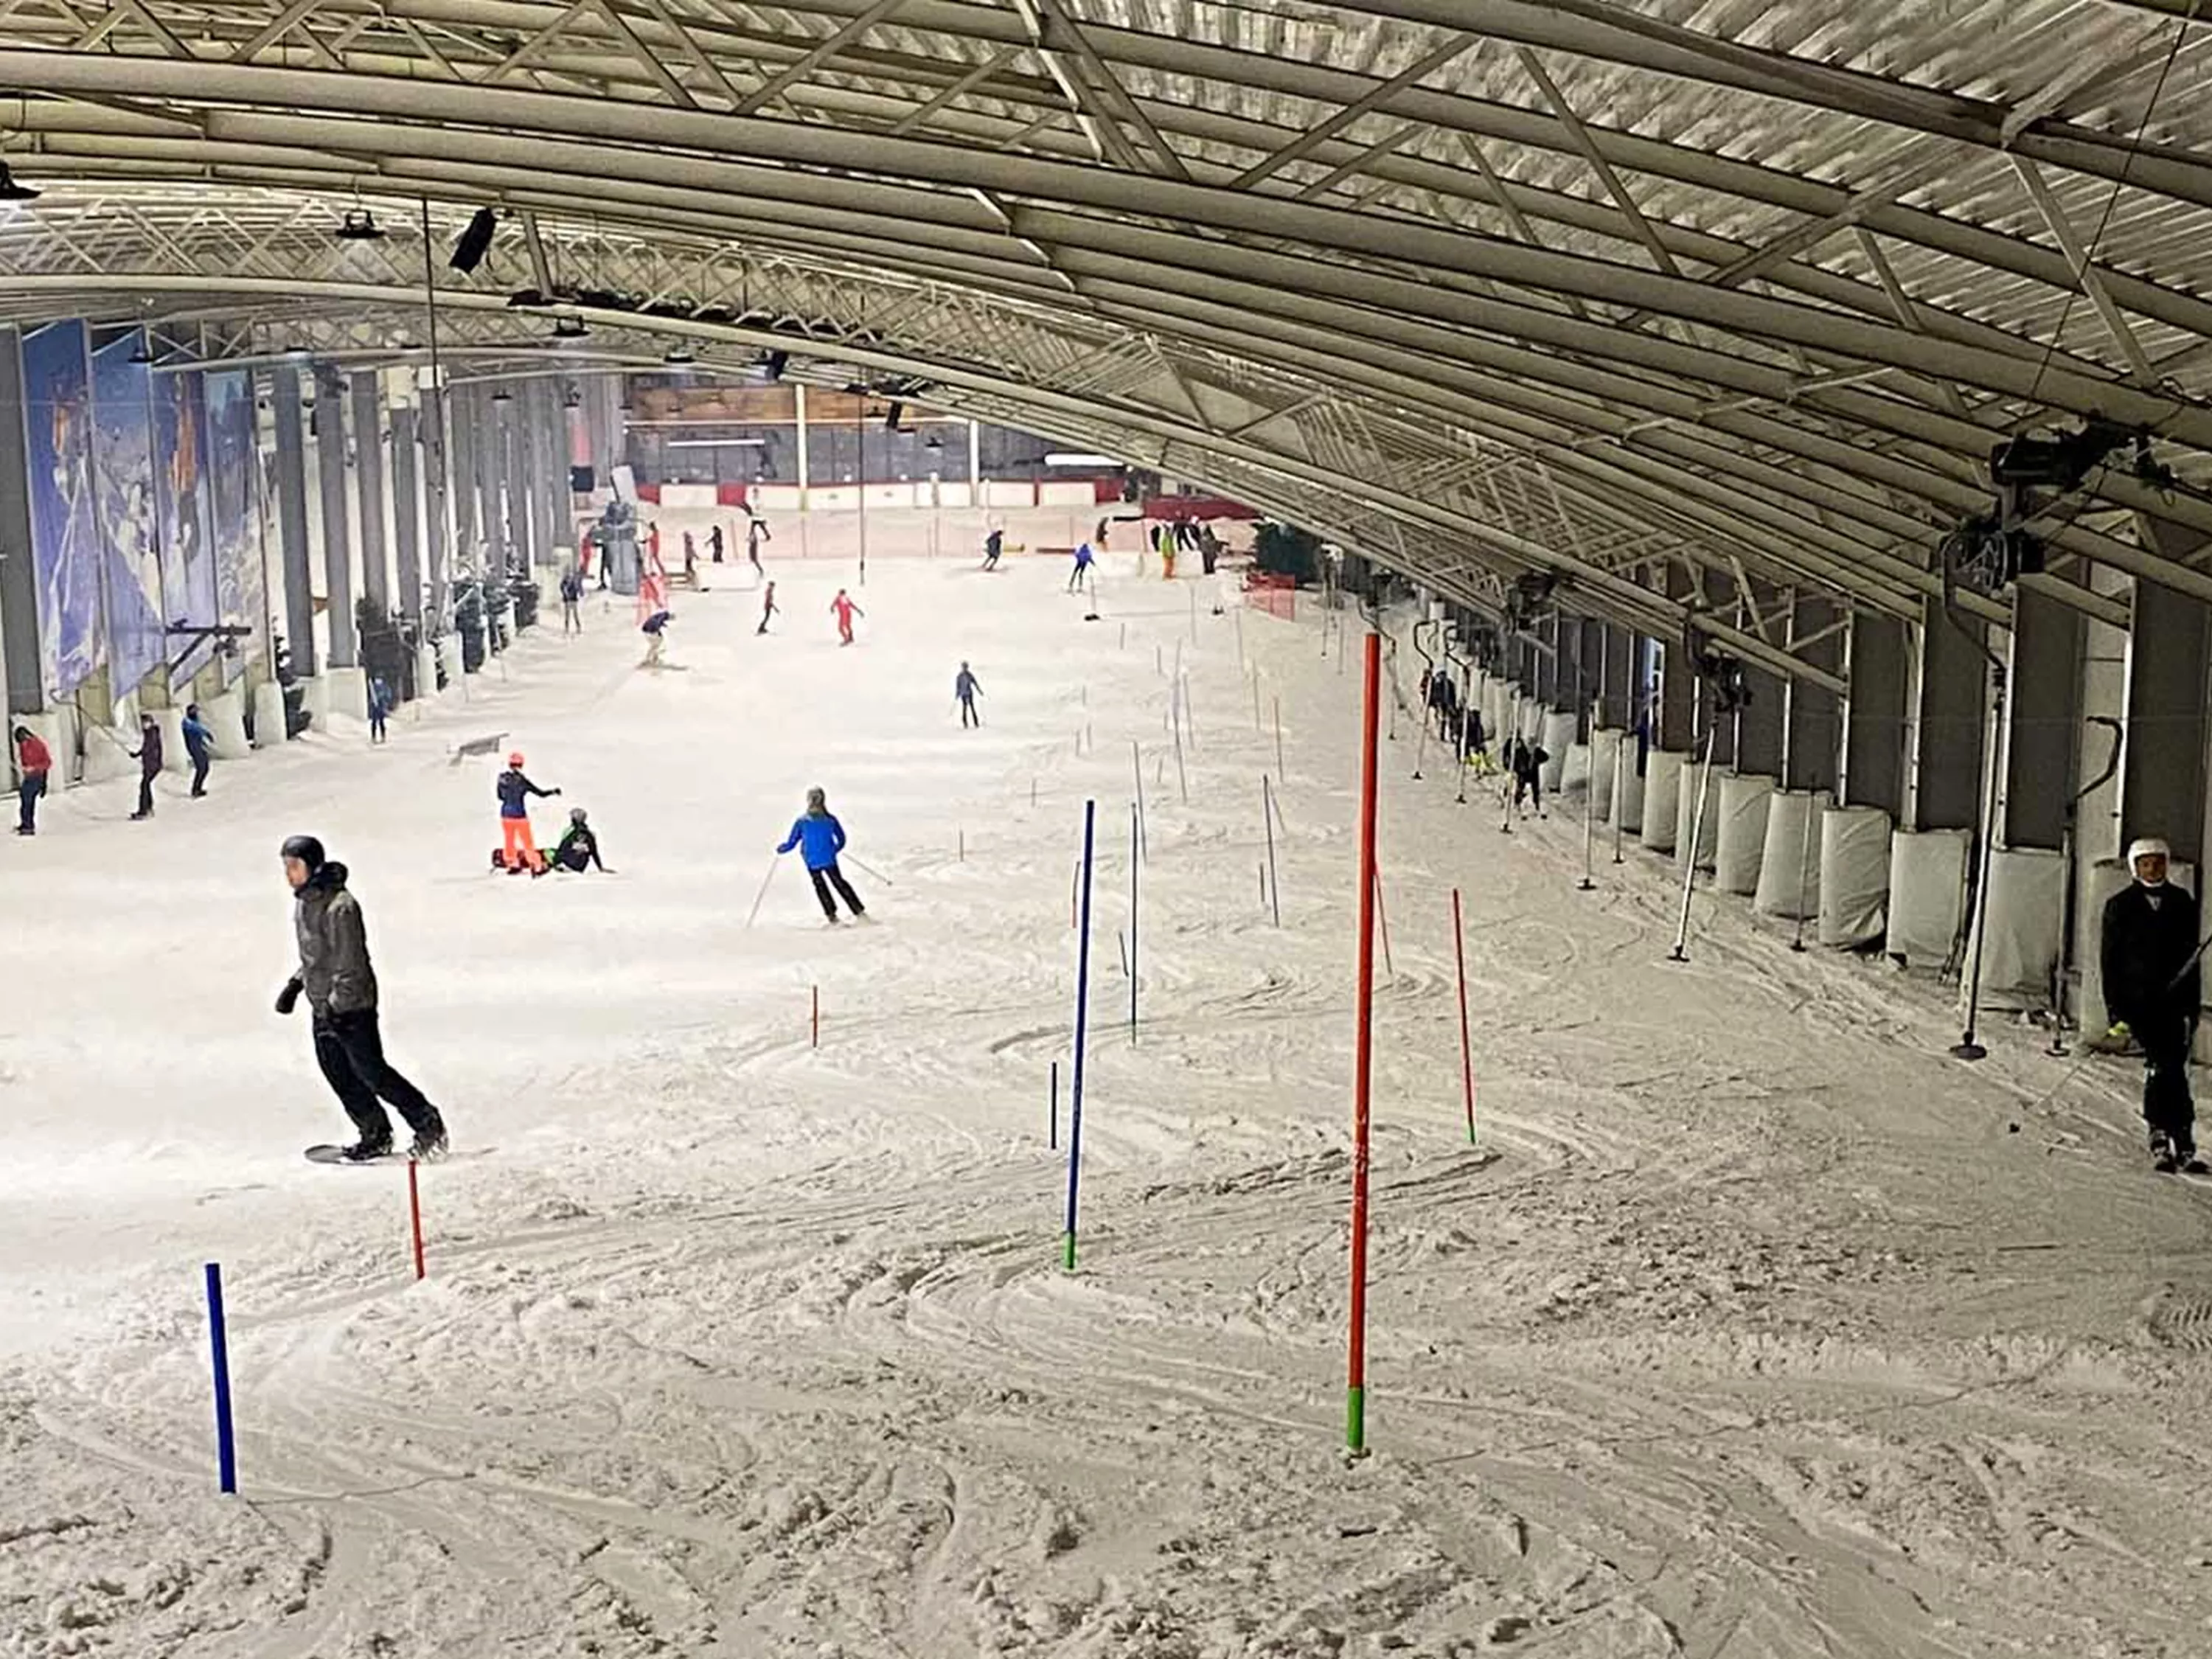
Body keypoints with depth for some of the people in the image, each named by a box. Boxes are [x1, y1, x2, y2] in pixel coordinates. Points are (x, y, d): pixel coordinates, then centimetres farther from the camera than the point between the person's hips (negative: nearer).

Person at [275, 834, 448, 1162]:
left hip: (351, 1006, -9)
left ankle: (429, 1125, 8)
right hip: (322, 1007, 9)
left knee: (371, 1072, -4)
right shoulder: (303, 902, 8)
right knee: (337, 1074, 9)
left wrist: (336, 1005, -24)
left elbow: (350, 964, -22)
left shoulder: (339, 906, -22)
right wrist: (295, 984, 16)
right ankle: (376, 1135, 20)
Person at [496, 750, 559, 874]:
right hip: (520, 816, -4)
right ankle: (537, 867, 10)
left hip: (506, 815, 4)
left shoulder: (501, 778, -5)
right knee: (527, 843, 6)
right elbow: (540, 793, -12)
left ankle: (512, 864, 31)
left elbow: (500, 796, 10)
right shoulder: (522, 781, -19)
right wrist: (553, 792, 5)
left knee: (509, 840, 20)